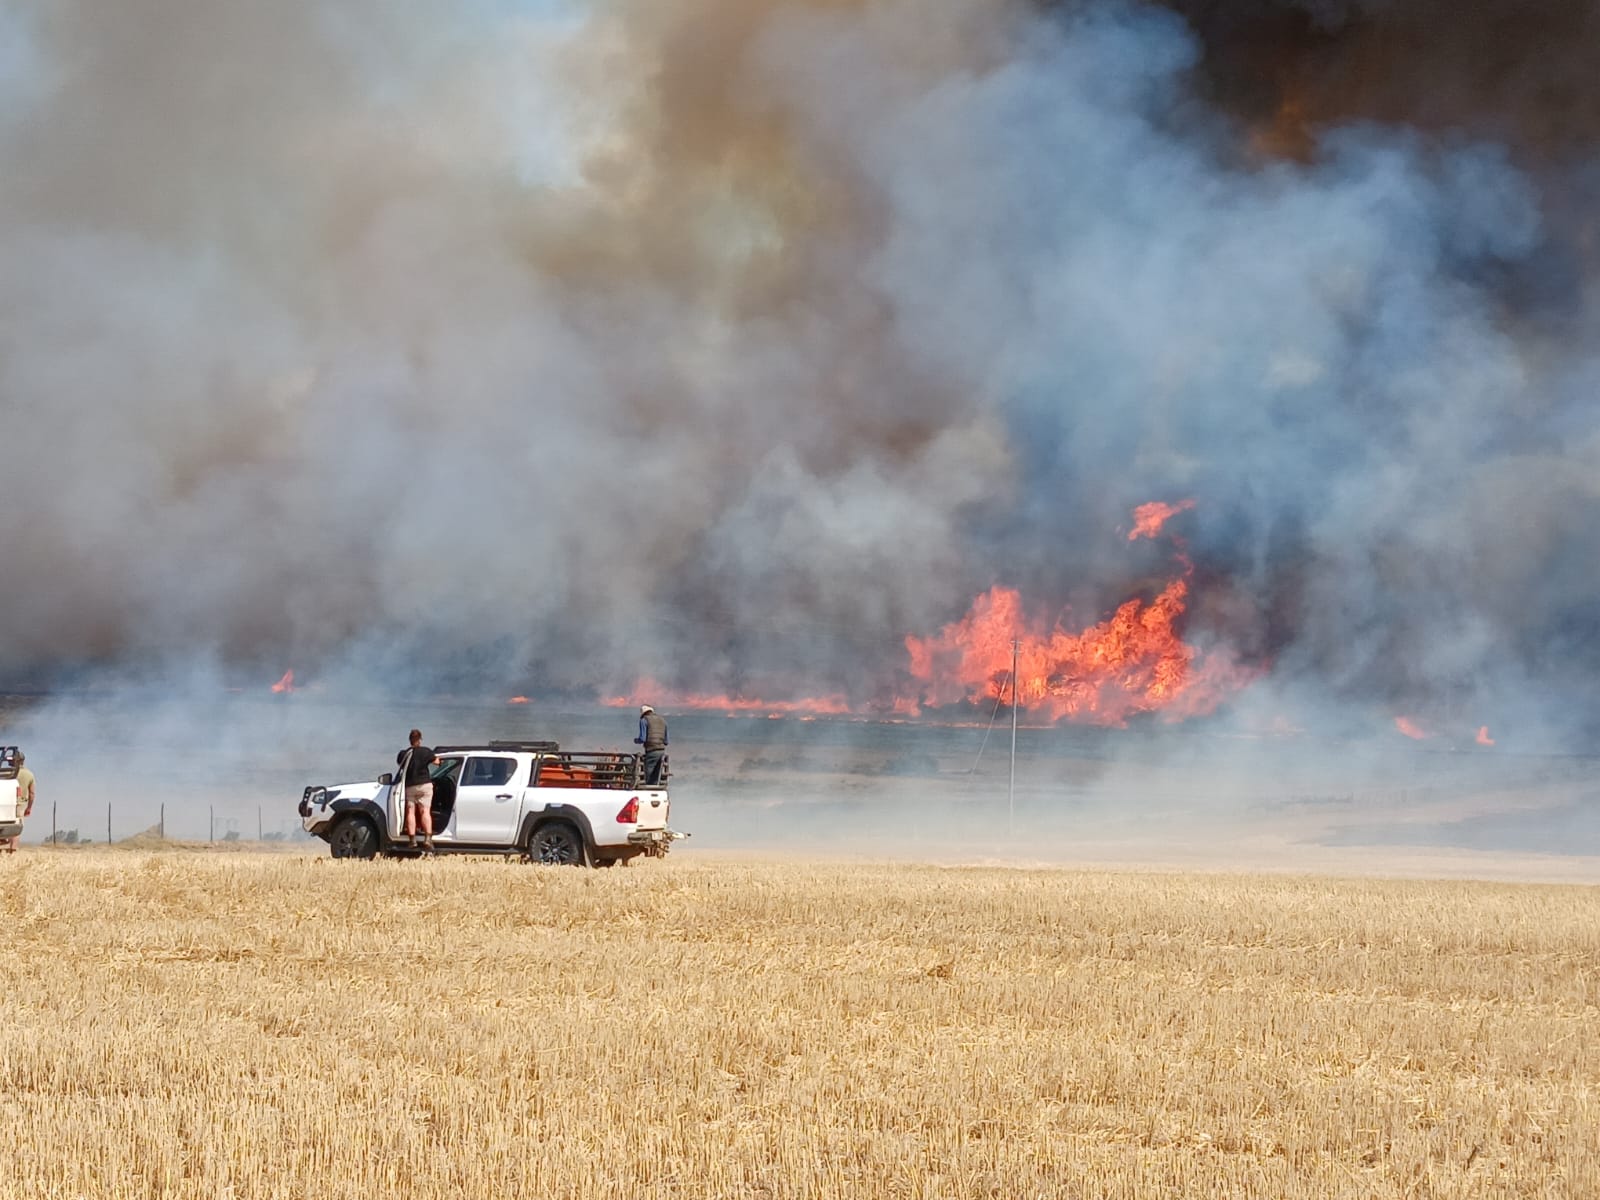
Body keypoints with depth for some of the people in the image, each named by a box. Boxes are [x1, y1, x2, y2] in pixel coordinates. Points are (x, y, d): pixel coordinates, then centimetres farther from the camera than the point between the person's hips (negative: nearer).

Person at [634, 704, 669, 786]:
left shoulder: (644, 720, 0)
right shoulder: (662, 720, 18)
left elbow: (642, 739, -9)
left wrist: (636, 740, 11)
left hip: (651, 751, -6)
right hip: (662, 751, 6)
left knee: (649, 781, -5)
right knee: (656, 780, 8)